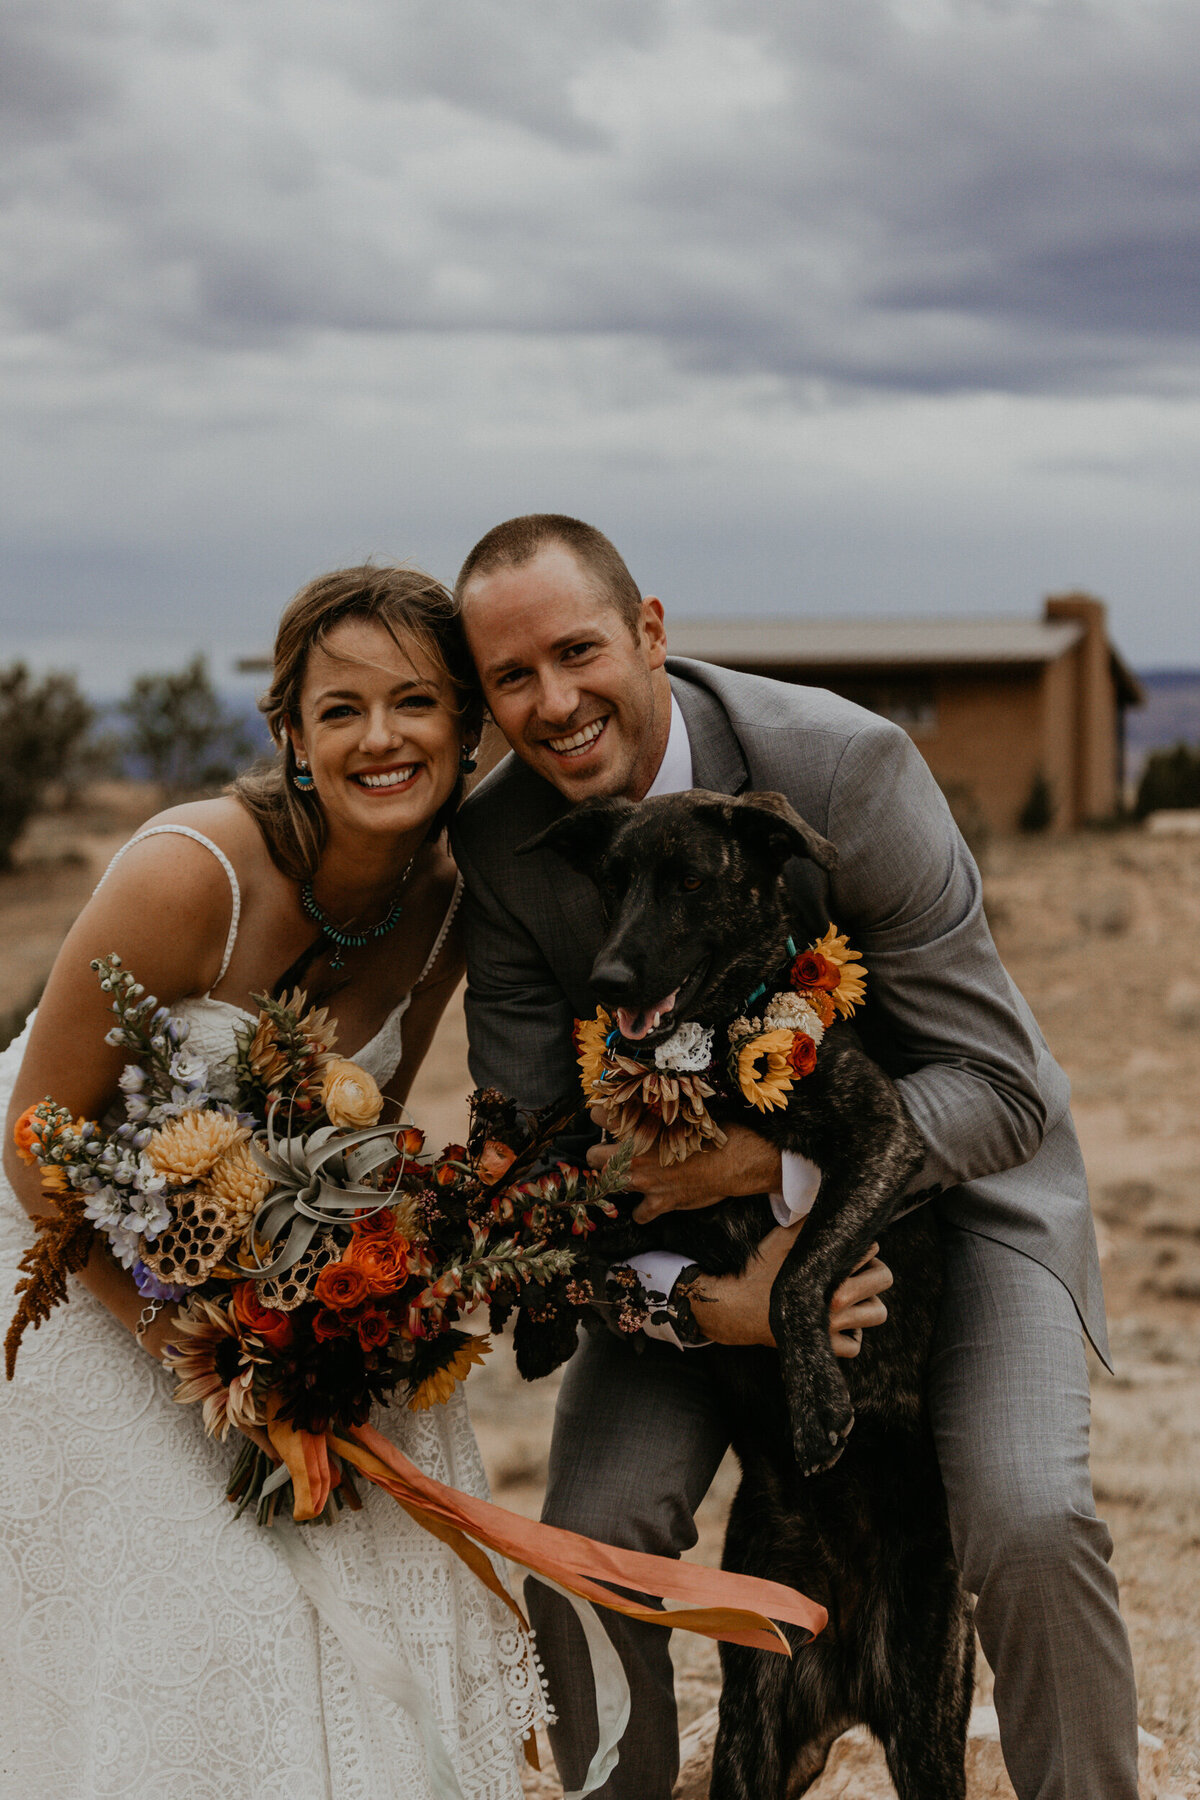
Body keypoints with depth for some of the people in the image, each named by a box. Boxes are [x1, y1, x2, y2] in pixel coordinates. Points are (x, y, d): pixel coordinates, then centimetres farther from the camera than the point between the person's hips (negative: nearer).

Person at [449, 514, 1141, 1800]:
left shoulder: (846, 767, -28)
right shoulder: (498, 846, -16)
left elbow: (1001, 1090, -25)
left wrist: (770, 1157, -38)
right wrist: (696, 1298, -30)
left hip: (946, 1170, -3)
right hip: (706, 1204, 3)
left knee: (1028, 1525, -22)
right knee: (587, 1536, -12)